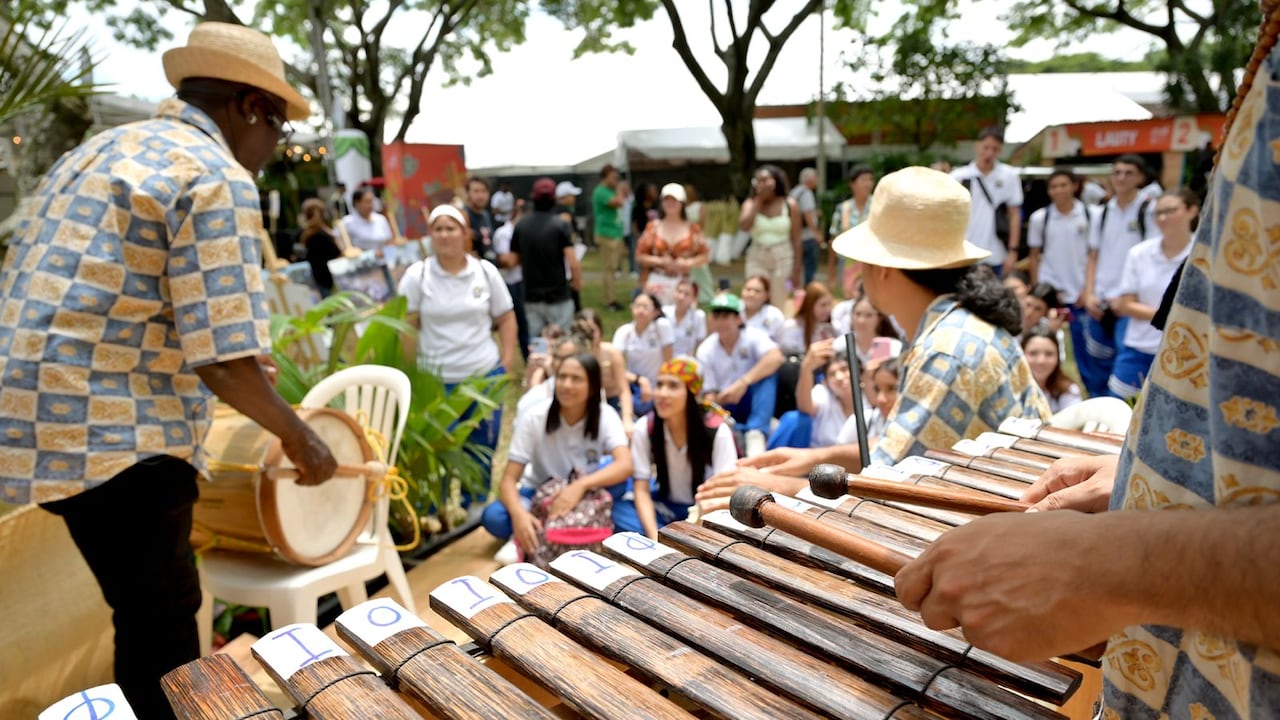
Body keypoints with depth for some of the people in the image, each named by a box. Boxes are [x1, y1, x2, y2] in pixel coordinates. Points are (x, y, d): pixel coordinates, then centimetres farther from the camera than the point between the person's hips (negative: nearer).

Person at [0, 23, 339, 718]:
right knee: (161, 620, 5)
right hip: (111, 429, -10)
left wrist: (238, 365, 25)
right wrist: (297, 436, -4)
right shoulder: (218, 178, -13)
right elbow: (222, 360, -20)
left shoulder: (102, 148, 17)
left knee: (152, 610, 23)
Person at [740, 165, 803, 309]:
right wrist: (759, 200, -9)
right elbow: (744, 227, -16)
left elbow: (796, 240, 0)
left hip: (783, 259, -1)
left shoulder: (790, 205, 0)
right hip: (757, 259, 1)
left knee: (780, 306, -3)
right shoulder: (750, 203, 4)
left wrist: (796, 271, -3)